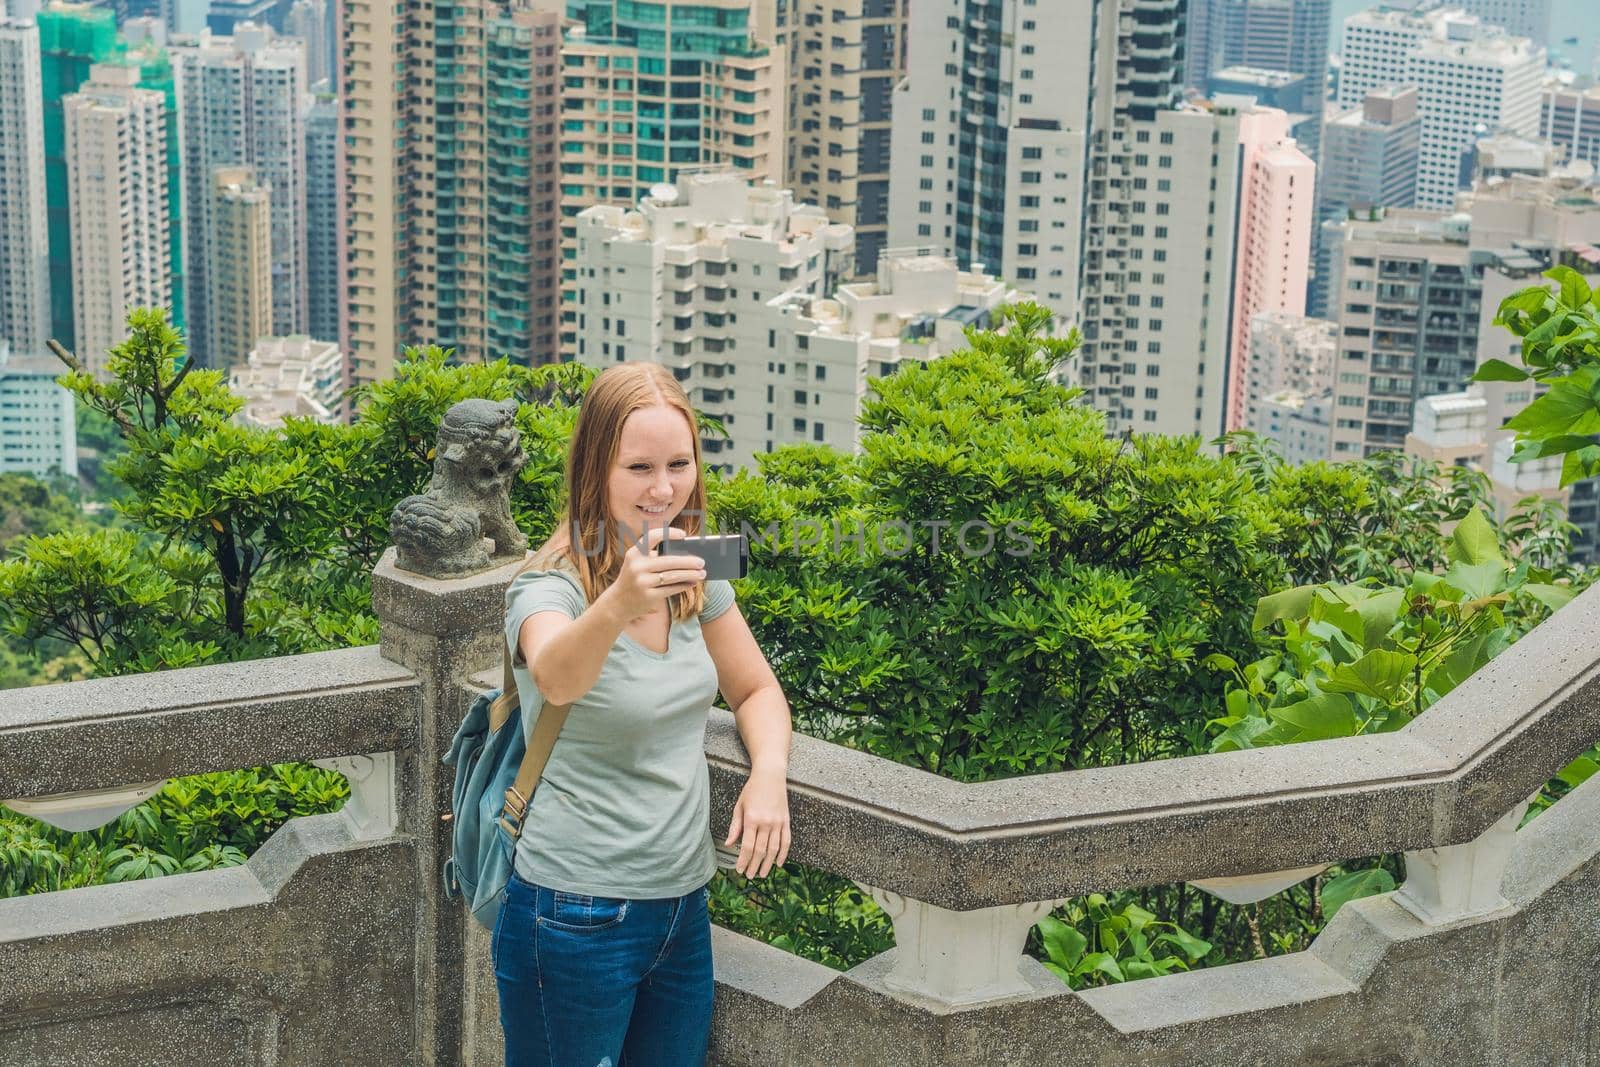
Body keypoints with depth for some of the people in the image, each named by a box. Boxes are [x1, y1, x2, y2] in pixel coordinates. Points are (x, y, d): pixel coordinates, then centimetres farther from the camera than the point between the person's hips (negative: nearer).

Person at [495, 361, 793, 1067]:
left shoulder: (692, 573, 3)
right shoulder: (550, 587, -16)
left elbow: (756, 690, 15)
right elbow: (556, 678, -38)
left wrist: (769, 774, -6)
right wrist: (618, 607, -59)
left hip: (682, 907, 6)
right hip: (576, 920, -6)